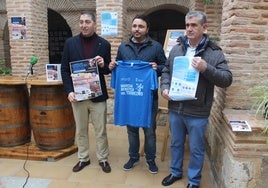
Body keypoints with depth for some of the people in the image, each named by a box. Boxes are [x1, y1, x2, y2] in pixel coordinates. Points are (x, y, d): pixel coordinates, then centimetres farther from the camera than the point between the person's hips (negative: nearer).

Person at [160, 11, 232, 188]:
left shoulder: (214, 52, -8)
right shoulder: (176, 49, 6)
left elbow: (227, 79, -12)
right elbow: (166, 70, 14)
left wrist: (206, 68, -26)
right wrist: (165, 88, -4)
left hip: (197, 112, -4)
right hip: (175, 108, 4)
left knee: (196, 149, 11)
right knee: (176, 143, 21)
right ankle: (176, 172, 44)